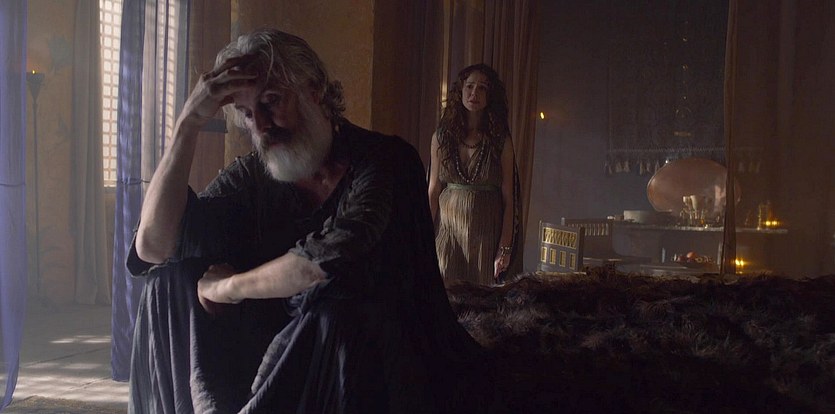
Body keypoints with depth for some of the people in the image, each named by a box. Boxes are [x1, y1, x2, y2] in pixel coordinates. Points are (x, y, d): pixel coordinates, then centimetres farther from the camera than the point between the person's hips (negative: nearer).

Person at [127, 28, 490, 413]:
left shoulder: (385, 159, -13)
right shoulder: (250, 177, 1)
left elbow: (331, 257, -29)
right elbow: (153, 245, -8)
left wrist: (229, 287, -14)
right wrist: (188, 123, -13)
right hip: (285, 346, 5)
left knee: (334, 319, -36)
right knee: (173, 280, -5)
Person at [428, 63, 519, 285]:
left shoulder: (501, 141, -2)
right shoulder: (442, 136, 3)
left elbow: (508, 199, -3)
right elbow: (433, 190, 4)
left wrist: (505, 249, -7)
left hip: (486, 234, -1)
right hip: (448, 229, 1)